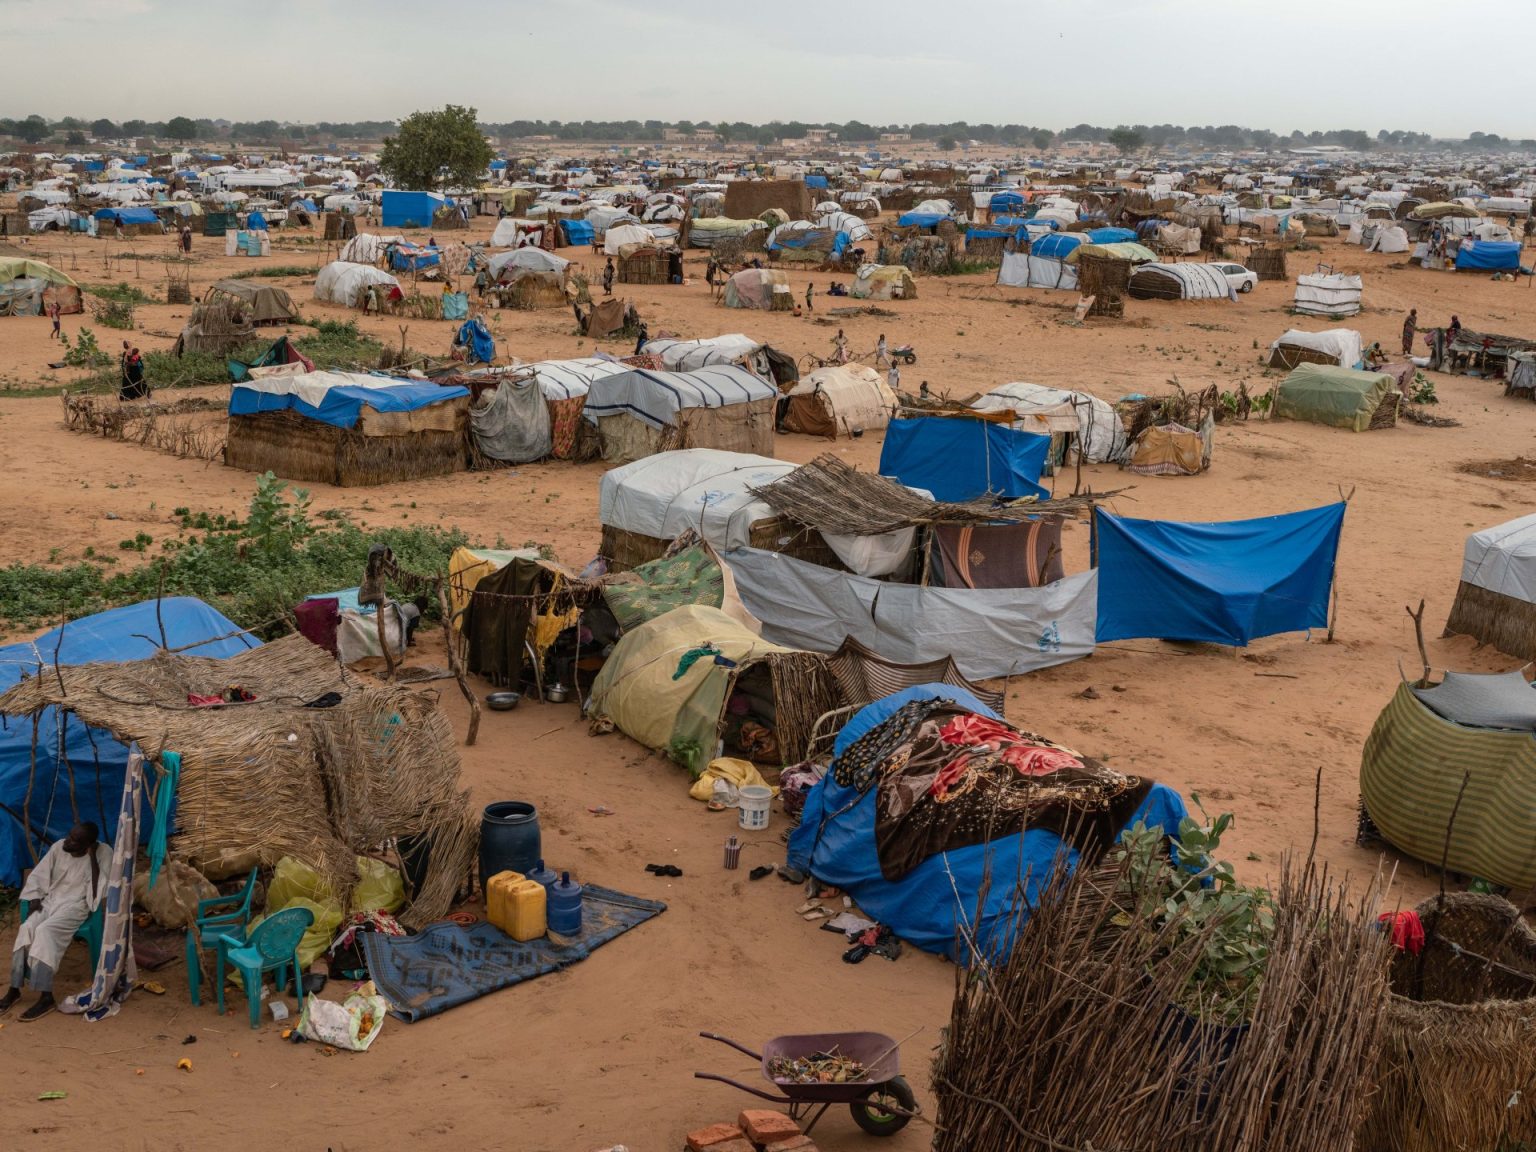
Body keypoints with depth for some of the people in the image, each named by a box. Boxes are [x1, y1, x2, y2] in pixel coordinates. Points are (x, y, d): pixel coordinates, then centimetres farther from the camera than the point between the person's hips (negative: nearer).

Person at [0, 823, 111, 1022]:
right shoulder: (59, 847, 3)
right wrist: (35, 897, -5)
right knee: (27, 928, -24)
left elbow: (99, 889, -19)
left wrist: (92, 857, -23)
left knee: (45, 931, -30)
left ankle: (46, 997, -30)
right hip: (51, 900, 5)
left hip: (75, 905, -5)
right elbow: (38, 875, 11)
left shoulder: (103, 853, -10)